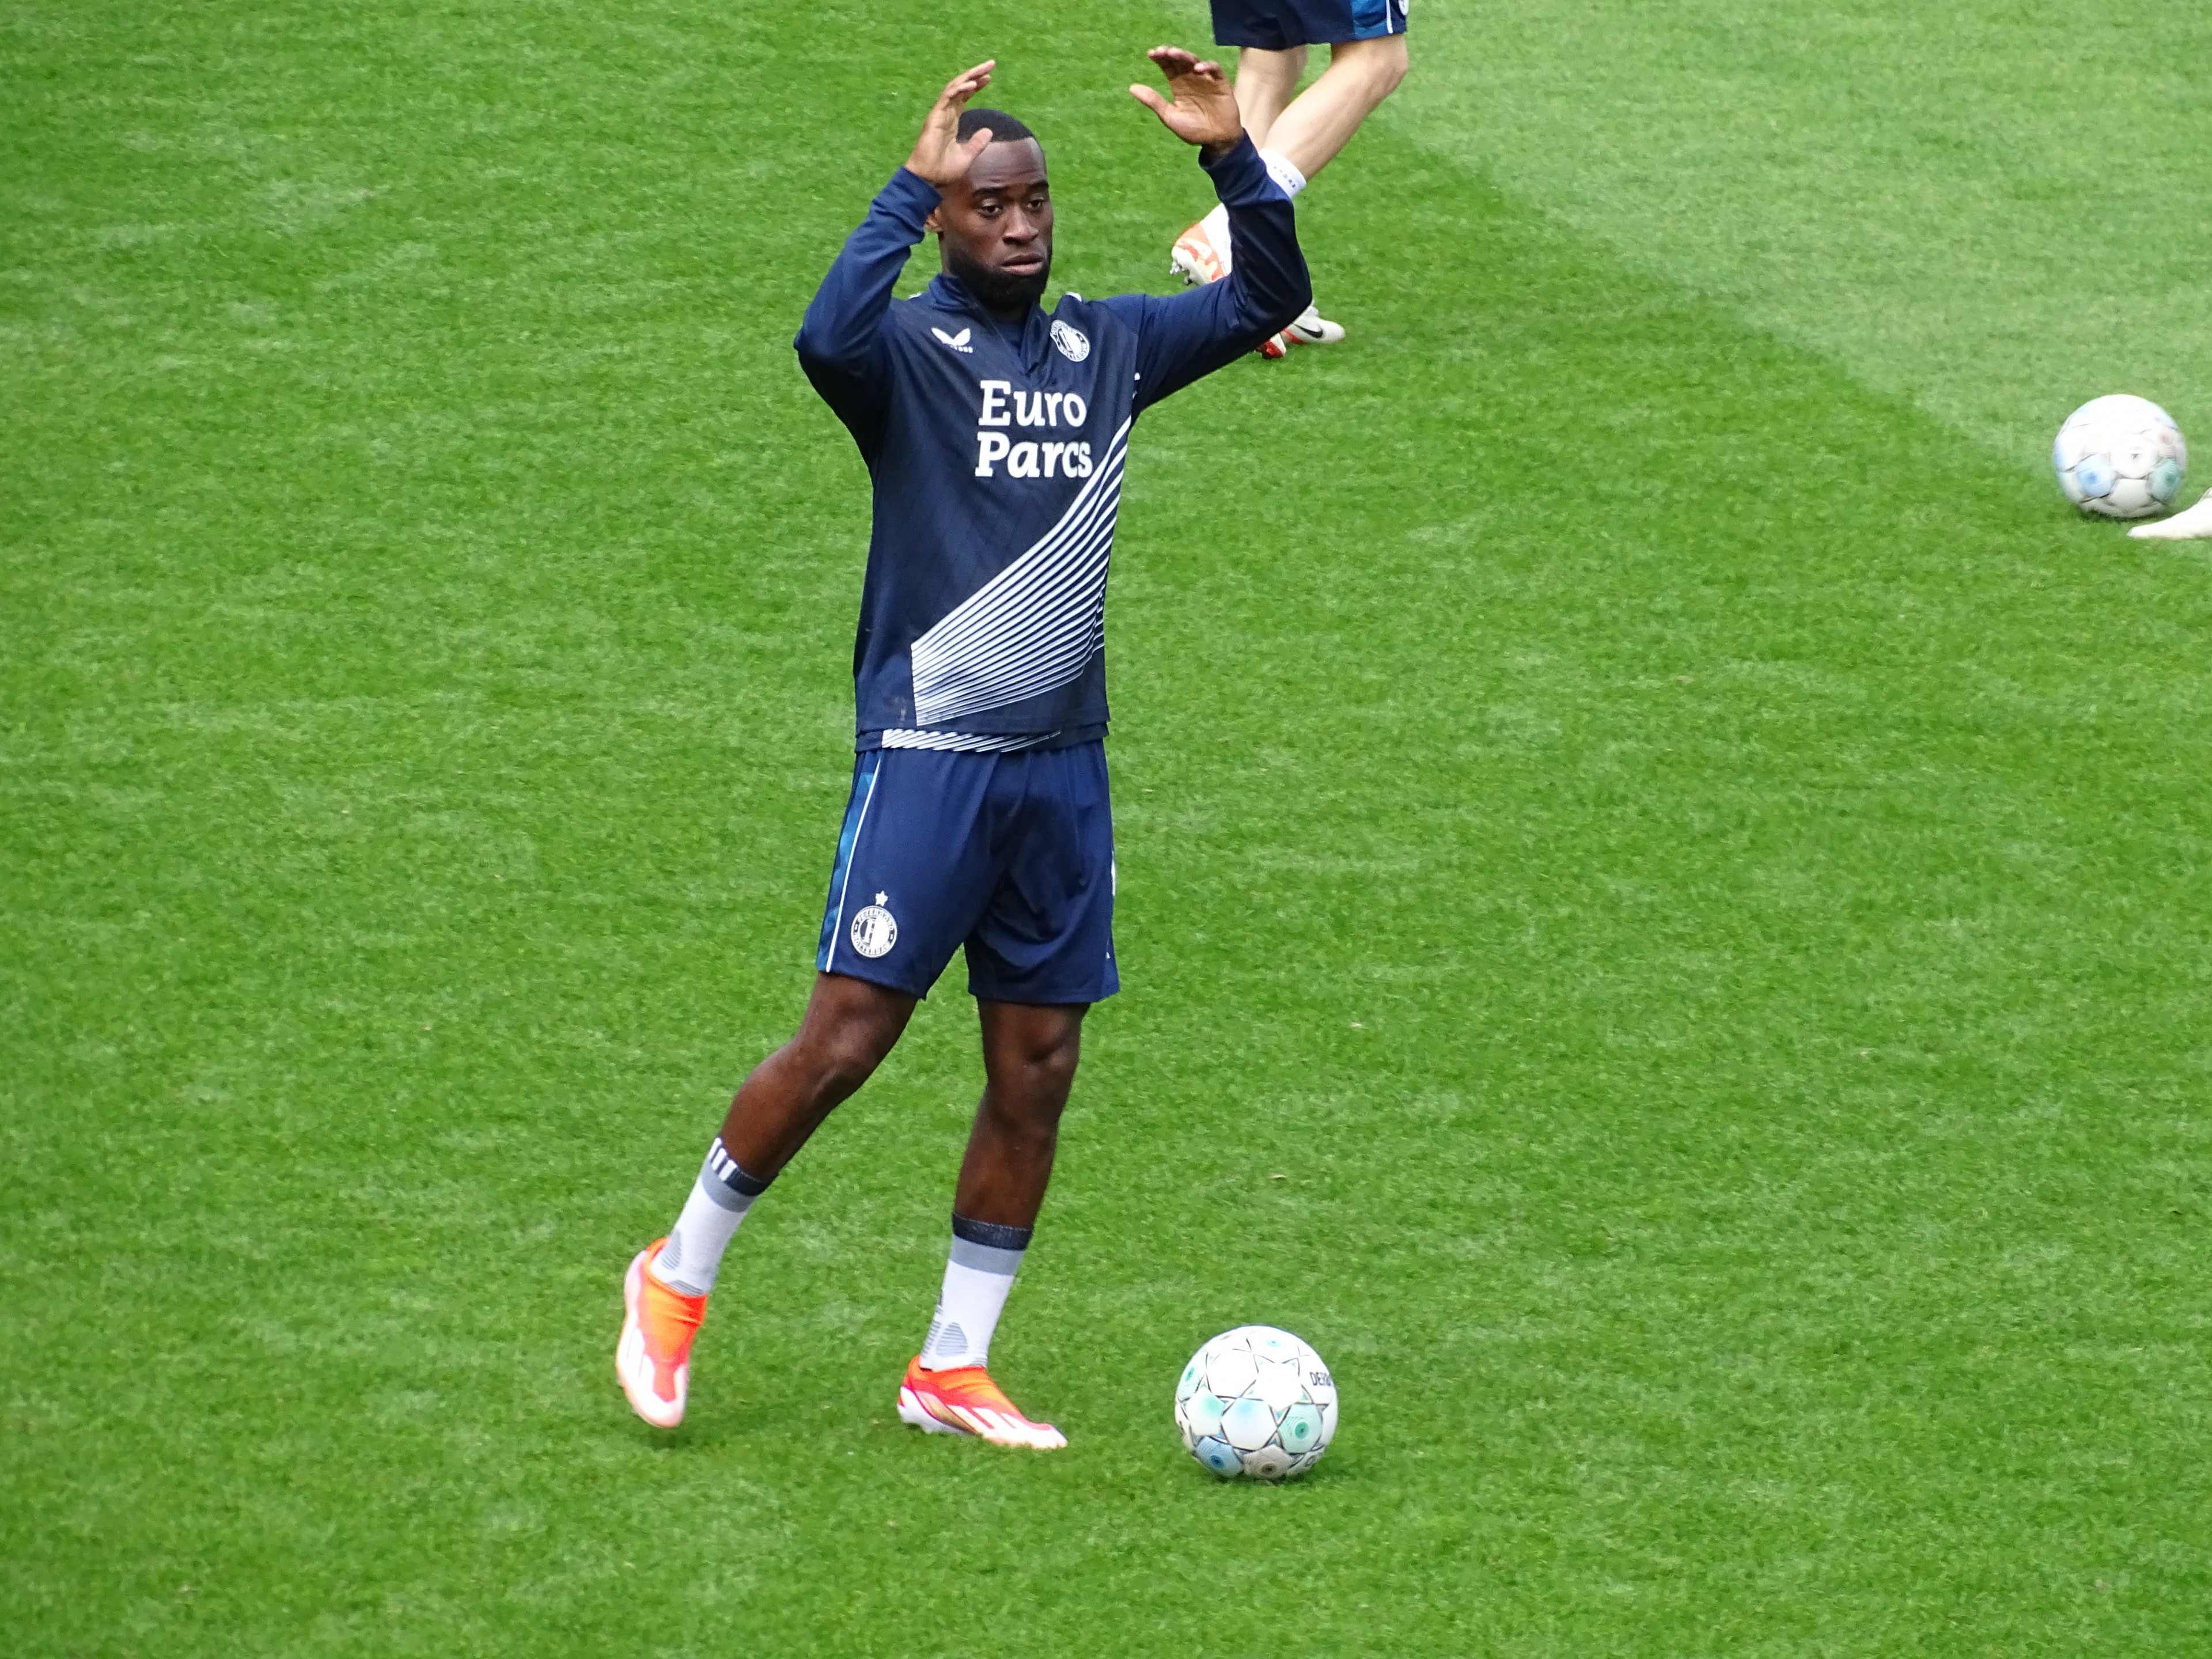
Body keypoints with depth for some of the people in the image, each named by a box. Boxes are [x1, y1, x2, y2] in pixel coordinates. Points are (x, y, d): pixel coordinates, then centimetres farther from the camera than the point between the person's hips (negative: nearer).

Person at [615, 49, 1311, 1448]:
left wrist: (1234, 156, -2)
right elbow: (828, 338, -30)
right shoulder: (910, 351, -7)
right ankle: (679, 1278, 11)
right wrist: (911, 187, -30)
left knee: (1037, 1071, 4)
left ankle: (954, 1369, 13)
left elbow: (1269, 300, 12)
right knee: (847, 1037, -9)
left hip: (1064, 766, 6)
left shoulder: (1104, 348, 11)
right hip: (927, 754, -6)